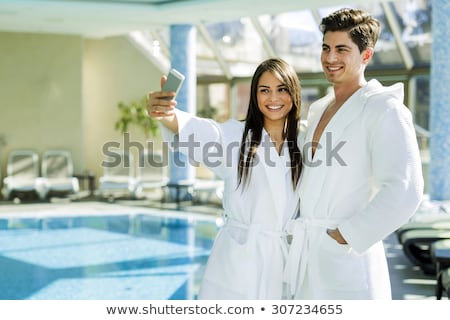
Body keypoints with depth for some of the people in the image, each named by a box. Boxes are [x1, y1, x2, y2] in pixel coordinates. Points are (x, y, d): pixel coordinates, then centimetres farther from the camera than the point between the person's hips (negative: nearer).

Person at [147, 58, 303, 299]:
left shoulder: (302, 145, 7)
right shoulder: (235, 134, -2)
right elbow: (199, 133, -23)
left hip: (284, 260, 3)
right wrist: (166, 115, -42)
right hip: (237, 259, -2)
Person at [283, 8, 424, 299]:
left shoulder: (383, 109, -9)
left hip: (347, 260, -7)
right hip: (305, 258, 7)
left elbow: (404, 191, -20)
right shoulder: (318, 109, 15)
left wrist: (346, 236, -16)